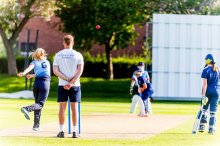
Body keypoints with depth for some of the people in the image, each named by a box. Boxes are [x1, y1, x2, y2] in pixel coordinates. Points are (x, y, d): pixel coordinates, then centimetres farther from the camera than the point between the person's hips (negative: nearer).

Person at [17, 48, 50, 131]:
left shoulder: (34, 62, 9)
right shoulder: (47, 63, 16)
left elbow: (30, 67, -13)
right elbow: (44, 73, 16)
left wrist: (23, 73, -29)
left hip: (37, 82, 2)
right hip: (45, 83, -2)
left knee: (37, 103, 12)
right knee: (40, 104, -8)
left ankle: (36, 125, 7)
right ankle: (27, 109, -37)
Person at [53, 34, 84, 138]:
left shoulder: (58, 55, 3)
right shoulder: (77, 55, 0)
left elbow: (55, 71, -5)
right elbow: (80, 71, -9)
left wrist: (67, 79, -8)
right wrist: (71, 82, -12)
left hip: (62, 85, 1)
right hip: (75, 85, -1)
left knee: (62, 107, 3)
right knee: (74, 108, 2)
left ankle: (61, 131, 0)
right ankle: (75, 132, 2)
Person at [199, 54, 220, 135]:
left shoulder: (206, 70, -8)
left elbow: (205, 83, -14)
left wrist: (203, 95, -16)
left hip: (208, 91, -3)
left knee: (204, 109, 11)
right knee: (213, 111, 4)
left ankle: (202, 126, 9)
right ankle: (211, 129, 1)